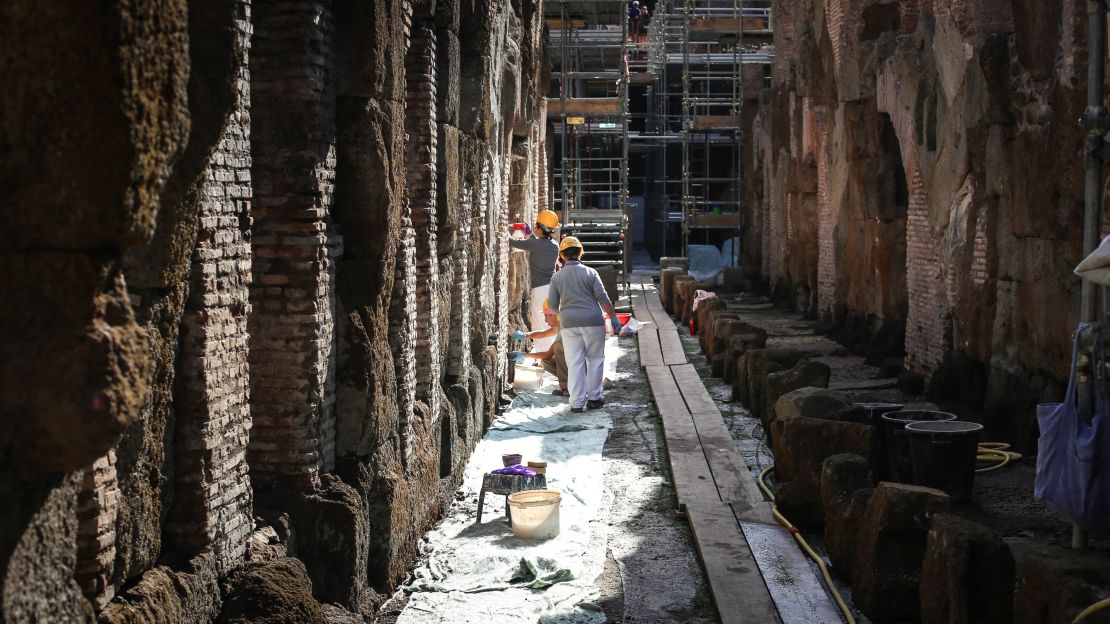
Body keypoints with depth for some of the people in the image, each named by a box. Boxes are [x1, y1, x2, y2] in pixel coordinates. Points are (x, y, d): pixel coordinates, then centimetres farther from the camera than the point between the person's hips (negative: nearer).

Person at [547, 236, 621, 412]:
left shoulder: (557, 276, 4)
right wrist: (614, 317, 0)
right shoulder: (590, 273, -1)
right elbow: (603, 298, -6)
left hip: (568, 324, 2)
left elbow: (552, 304, 6)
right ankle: (593, 398, 11)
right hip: (593, 322, -1)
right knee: (595, 359, 10)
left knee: (574, 363, 3)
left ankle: (577, 402, 0)